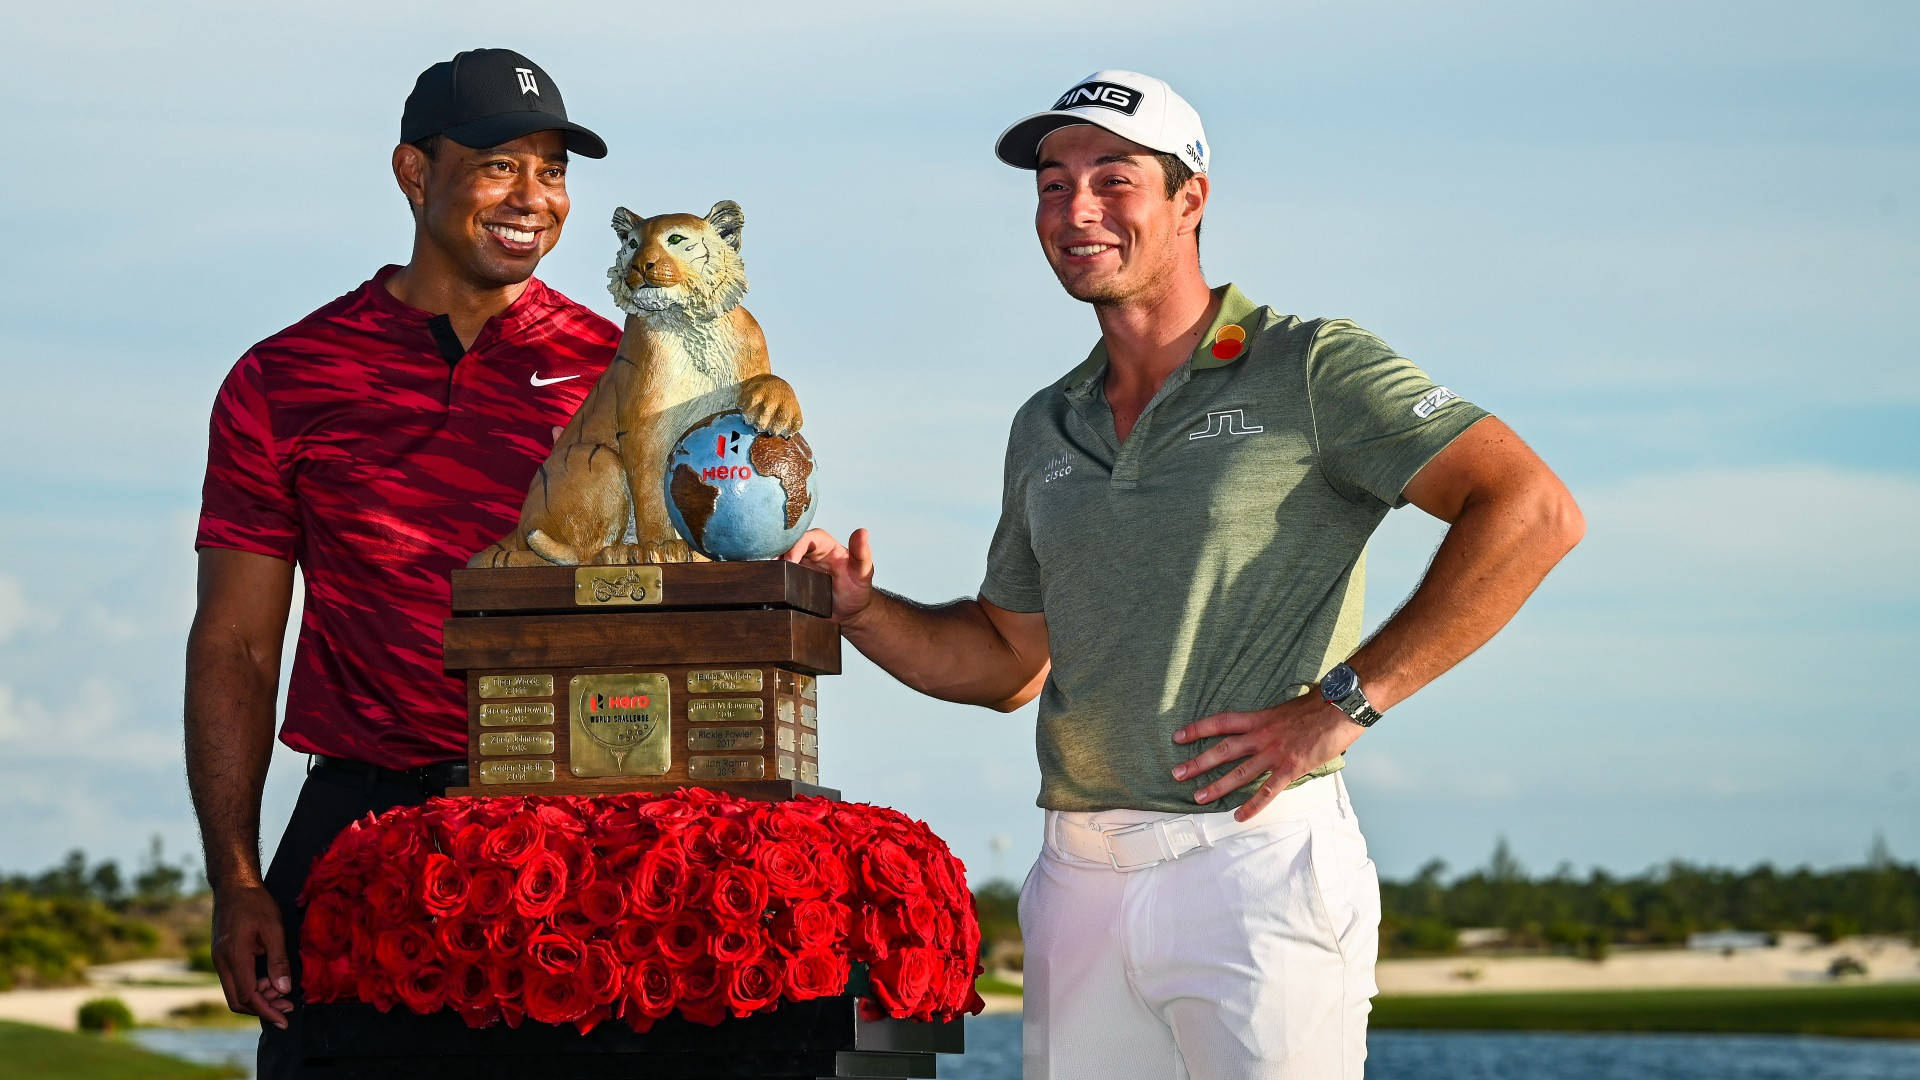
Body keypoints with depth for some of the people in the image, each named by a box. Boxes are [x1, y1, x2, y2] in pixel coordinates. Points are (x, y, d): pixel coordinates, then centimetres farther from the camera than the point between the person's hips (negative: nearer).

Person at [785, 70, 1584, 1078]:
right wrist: (860, 610, 9)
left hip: (1256, 857, -6)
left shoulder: (1310, 369, -2)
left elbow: (1531, 511, -13)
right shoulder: (1046, 429, 18)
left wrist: (1344, 702, -16)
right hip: (1078, 878, 6)